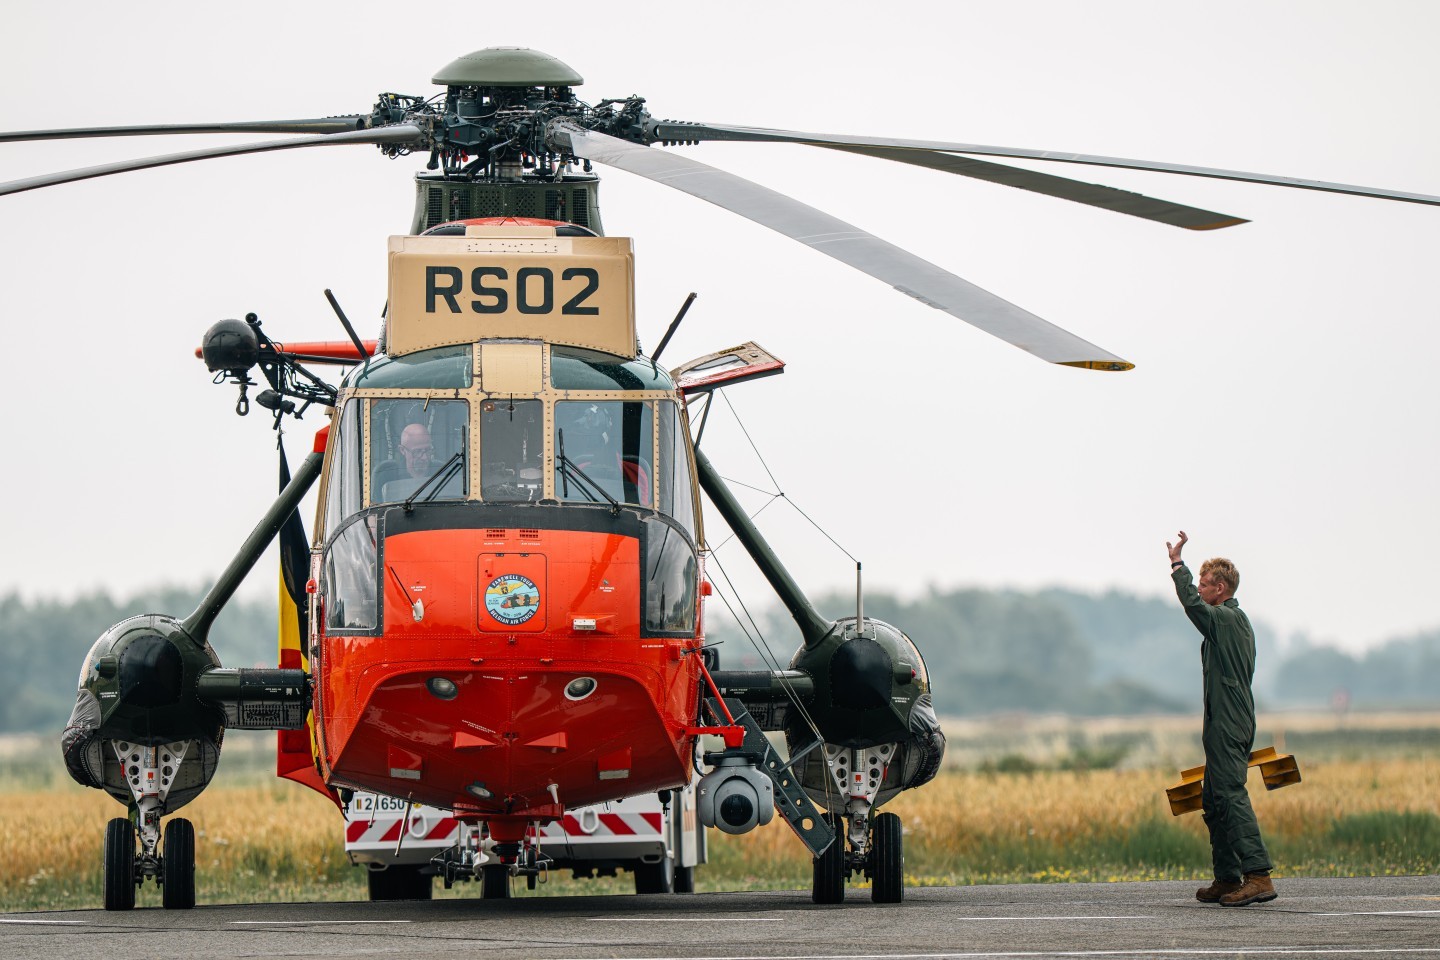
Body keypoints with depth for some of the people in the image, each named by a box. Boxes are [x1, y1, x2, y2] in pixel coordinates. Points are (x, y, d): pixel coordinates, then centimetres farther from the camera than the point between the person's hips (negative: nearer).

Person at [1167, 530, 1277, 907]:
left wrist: (1177, 563, -15)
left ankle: (1259, 876, -22)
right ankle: (1227, 879, 15)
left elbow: (1192, 603, -26)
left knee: (1231, 796, -15)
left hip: (1227, 725, -11)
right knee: (1213, 801, 13)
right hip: (1237, 723, 11)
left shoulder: (1225, 619, -11)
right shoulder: (1239, 622, 20)